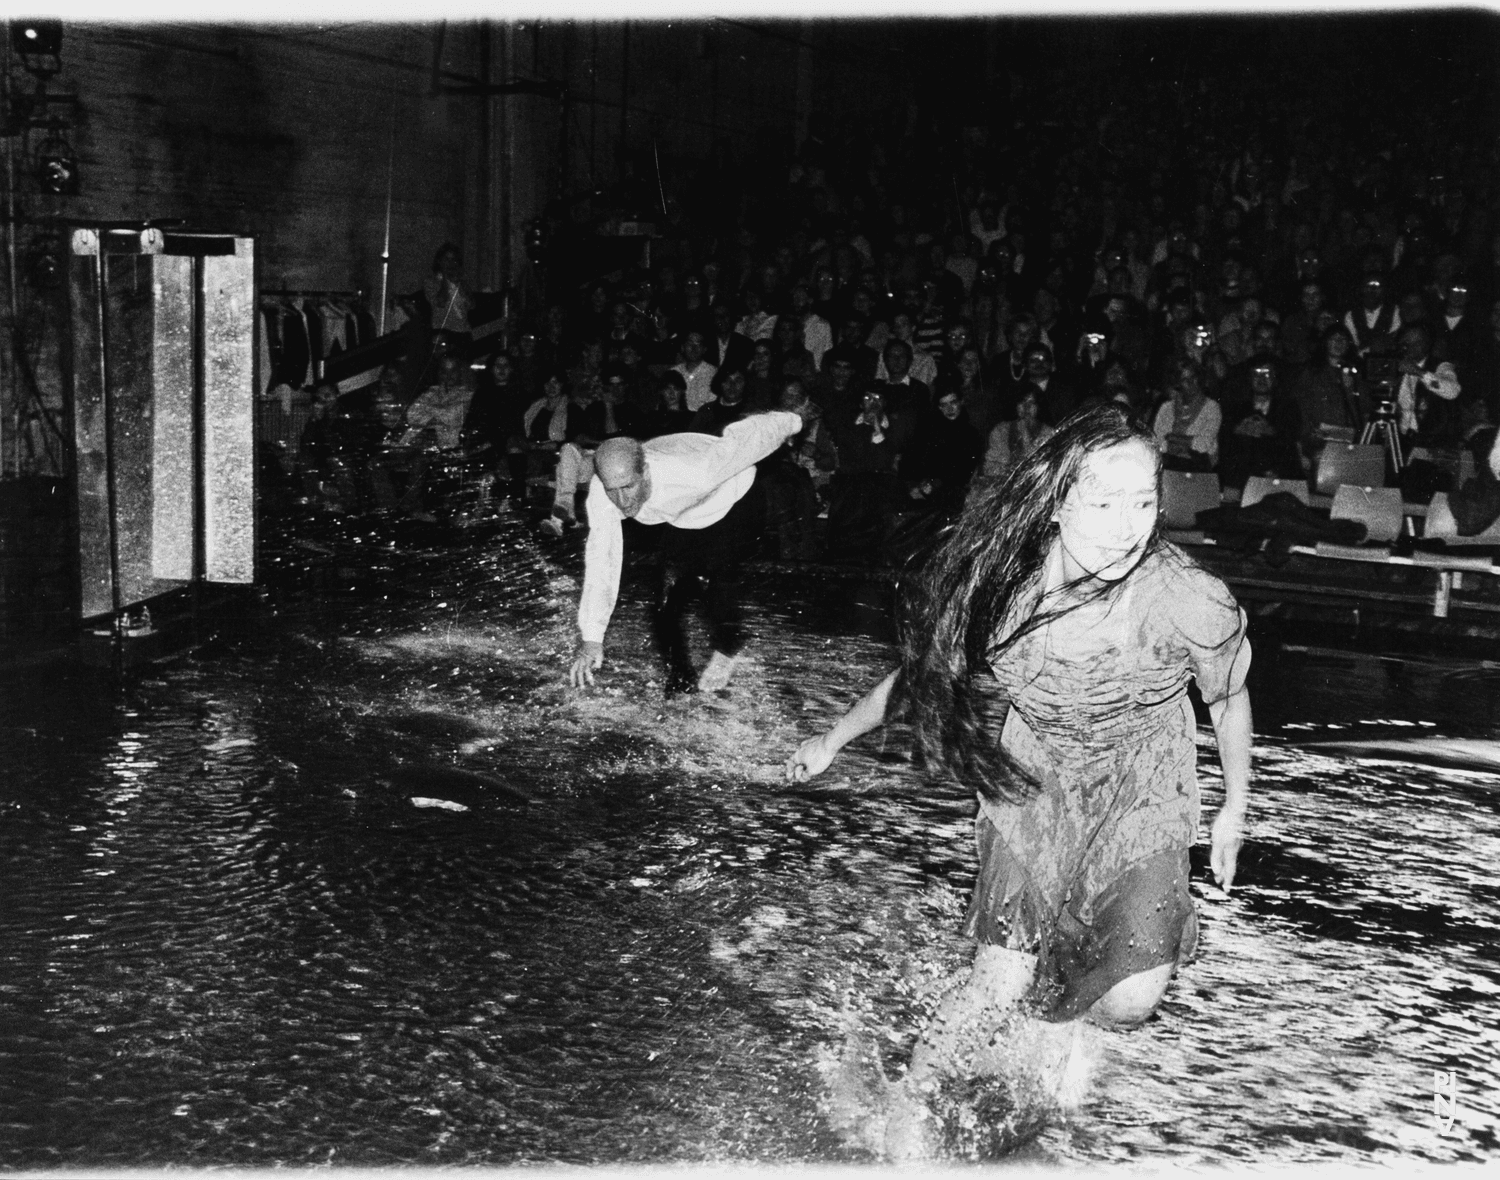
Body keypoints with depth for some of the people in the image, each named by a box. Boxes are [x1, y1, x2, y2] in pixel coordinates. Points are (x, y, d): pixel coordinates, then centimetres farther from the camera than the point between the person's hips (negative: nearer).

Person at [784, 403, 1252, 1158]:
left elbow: (1229, 699, -6)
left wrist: (1235, 807, 7)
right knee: (999, 987, -6)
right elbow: (926, 667, -3)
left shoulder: (1191, 602, -29)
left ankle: (1052, 1011, 26)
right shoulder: (1000, 582, -24)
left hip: (1142, 792, 0)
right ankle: (908, 1101, 23)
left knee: (1131, 999, -11)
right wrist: (833, 740, 7)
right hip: (1031, 785, 0)